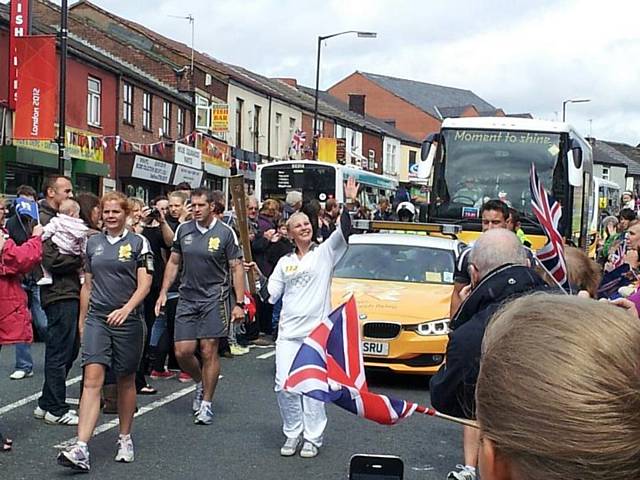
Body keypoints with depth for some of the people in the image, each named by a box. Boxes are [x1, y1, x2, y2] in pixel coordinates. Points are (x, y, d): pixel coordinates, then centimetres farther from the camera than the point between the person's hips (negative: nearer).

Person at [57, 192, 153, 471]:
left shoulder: (138, 243, 0)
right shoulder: (92, 243, 10)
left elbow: (144, 284, -7)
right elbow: (88, 284, 17)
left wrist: (126, 309, -22)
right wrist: (82, 320, 17)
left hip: (127, 320, -2)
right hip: (96, 318, 2)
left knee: (126, 380, 10)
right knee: (92, 378, -12)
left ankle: (125, 439, 28)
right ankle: (81, 449, -20)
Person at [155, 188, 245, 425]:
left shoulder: (225, 233, -5)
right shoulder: (183, 230, 5)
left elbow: (236, 268, -3)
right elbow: (174, 262, 14)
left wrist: (239, 303, -8)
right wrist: (163, 293, 7)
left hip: (214, 298, -3)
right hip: (187, 297, 4)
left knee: (208, 351, -3)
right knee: (182, 352, -1)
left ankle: (206, 404, 9)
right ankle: (200, 383, 29)